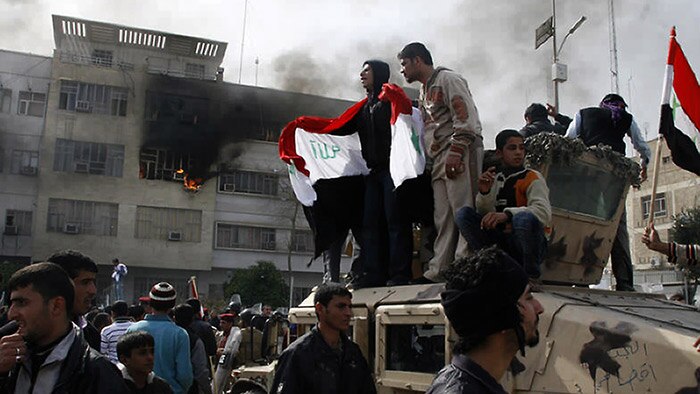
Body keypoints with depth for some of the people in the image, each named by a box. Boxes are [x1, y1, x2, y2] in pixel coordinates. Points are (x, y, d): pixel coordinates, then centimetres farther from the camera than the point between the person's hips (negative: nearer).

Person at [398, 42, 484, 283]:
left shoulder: (447, 79, -1)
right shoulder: (425, 91, 27)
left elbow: (466, 117, -12)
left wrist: (456, 152, -20)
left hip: (460, 154, -9)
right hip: (440, 161, 9)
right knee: (443, 218, 5)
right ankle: (438, 271, 6)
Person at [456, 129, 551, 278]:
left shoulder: (533, 178, -1)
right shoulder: (495, 180, 13)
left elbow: (544, 211, -20)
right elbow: (485, 215, 7)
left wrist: (507, 214, -33)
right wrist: (484, 193, -12)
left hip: (527, 243, -4)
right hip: (501, 241, 4)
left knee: (524, 217, -36)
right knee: (464, 213, -11)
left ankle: (531, 271, -13)